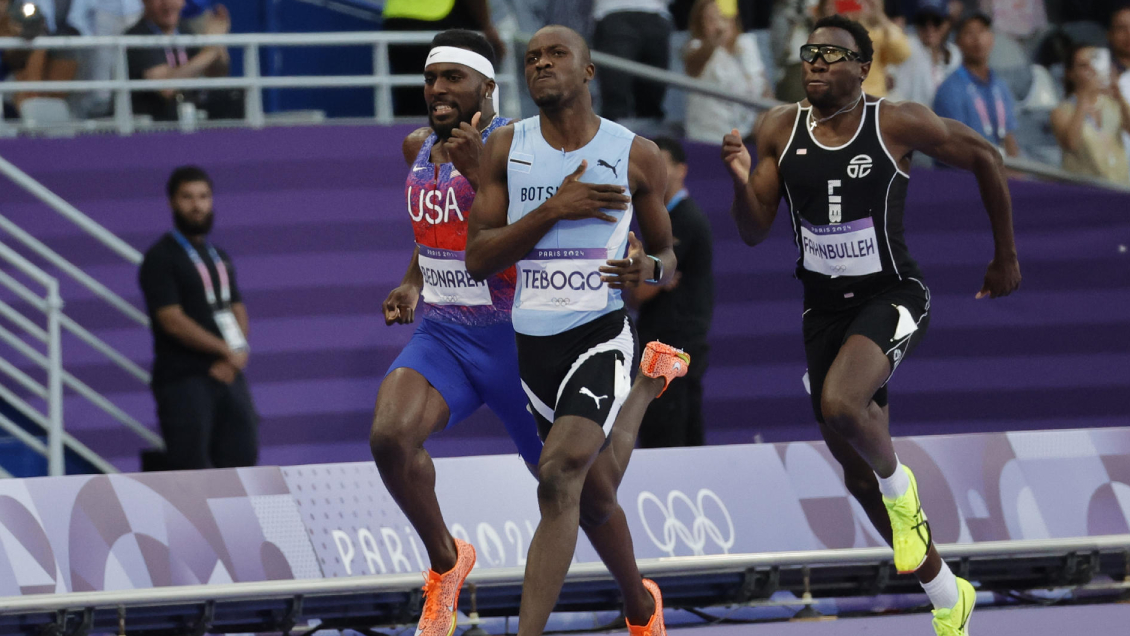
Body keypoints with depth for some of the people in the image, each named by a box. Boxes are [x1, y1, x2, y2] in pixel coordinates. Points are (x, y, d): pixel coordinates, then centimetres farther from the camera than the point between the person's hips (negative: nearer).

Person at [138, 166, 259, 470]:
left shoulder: (220, 257, 18)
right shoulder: (161, 258, -5)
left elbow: (237, 311, 18)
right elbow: (172, 320, -14)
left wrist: (238, 352, -4)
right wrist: (226, 350, -12)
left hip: (228, 376, 7)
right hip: (183, 379, -7)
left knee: (241, 458, 4)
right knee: (190, 468, -9)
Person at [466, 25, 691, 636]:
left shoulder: (636, 155, 0)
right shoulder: (506, 149, 2)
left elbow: (669, 254, 11)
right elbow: (477, 259, -4)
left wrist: (650, 268, -13)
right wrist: (552, 209, -16)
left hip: (602, 333, -3)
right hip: (534, 341, 3)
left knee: (560, 473, -24)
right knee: (593, 495, 15)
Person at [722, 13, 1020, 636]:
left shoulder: (898, 124, -13)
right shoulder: (780, 130, -3)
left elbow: (984, 158, 0)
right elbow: (753, 232, -1)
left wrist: (1006, 257, 6)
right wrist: (741, 180, -22)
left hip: (891, 297, -5)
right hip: (824, 305, 5)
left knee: (841, 405, -35)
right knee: (856, 471, 10)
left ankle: (898, 485, -1)